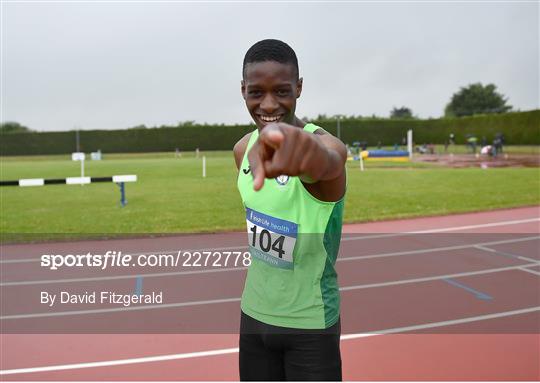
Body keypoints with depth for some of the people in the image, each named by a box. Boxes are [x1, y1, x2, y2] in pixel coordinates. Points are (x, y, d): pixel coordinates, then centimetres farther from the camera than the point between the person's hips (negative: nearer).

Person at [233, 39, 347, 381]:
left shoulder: (324, 142, -23)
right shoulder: (244, 148, -2)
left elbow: (326, 161, -49)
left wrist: (307, 151, -69)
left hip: (311, 323, -5)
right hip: (253, 313, 6)